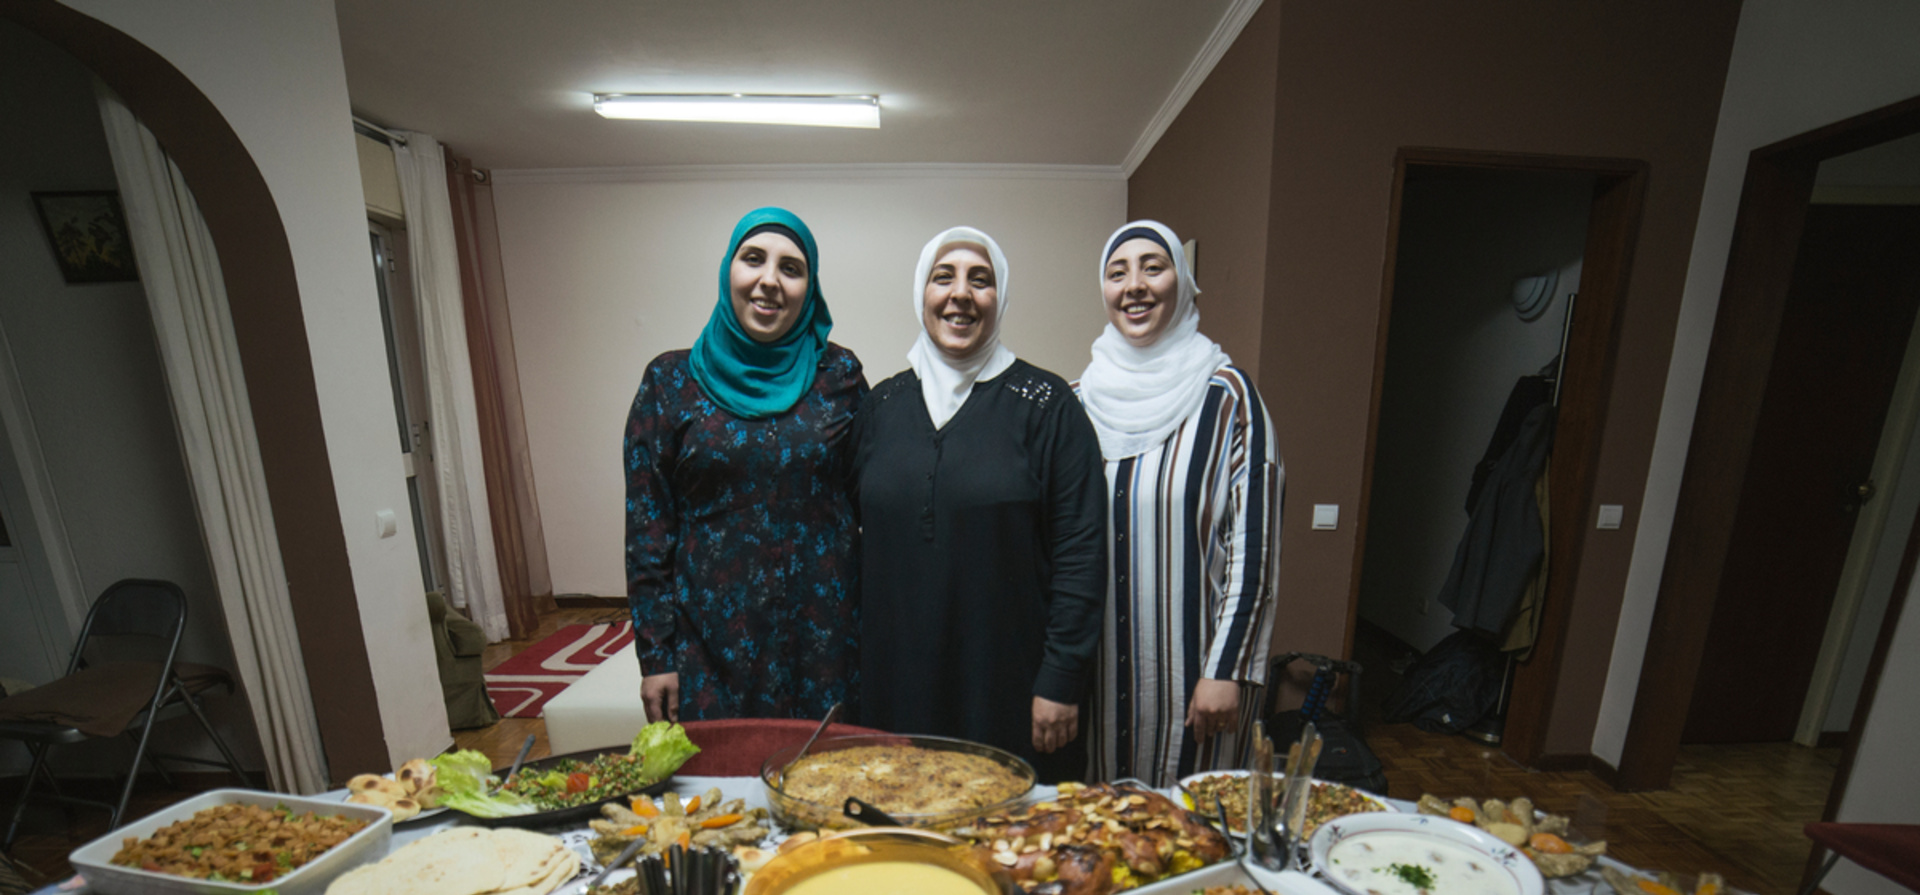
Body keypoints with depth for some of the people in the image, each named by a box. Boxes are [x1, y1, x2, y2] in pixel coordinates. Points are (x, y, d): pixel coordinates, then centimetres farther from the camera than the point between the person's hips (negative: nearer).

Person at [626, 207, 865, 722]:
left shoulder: (839, 375, -1)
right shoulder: (671, 381, -2)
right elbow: (647, 527, -1)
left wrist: (870, 621, 3)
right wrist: (655, 654, -1)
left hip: (823, 625, 1)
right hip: (713, 634, 0)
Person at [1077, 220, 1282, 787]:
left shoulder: (1225, 393, -8)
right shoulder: (1081, 397, 4)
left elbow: (1254, 543, -9)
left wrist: (1228, 669, -12)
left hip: (1188, 655, -3)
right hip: (1095, 656, 4)